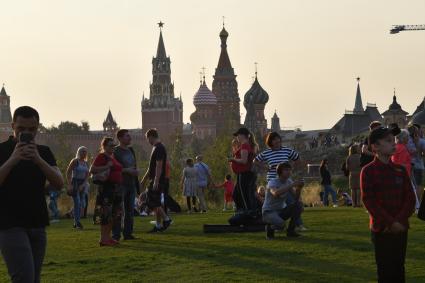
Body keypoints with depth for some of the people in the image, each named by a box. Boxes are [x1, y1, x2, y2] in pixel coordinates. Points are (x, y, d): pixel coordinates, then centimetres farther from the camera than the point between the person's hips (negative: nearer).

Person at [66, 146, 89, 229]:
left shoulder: (86, 163, 10)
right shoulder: (75, 161, -7)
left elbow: (87, 175, 10)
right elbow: (68, 173, -10)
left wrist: (83, 185, -4)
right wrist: (69, 185, -15)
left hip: (82, 184, 7)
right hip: (75, 183, -7)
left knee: (82, 204, 7)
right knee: (77, 202, -16)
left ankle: (76, 223, 15)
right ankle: (77, 222, -19)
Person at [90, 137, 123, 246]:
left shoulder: (112, 157, 19)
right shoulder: (101, 157, -8)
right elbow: (92, 170, -19)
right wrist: (107, 167, -22)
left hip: (116, 188, 9)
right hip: (106, 187, -9)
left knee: (116, 213, 9)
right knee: (106, 213, -9)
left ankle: (108, 236, 18)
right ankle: (103, 239, -6)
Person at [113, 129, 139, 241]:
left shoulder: (131, 150, 16)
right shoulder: (115, 151, -8)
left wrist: (136, 171, 6)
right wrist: (127, 170, -19)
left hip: (131, 183, 8)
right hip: (120, 184, -8)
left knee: (130, 210, 9)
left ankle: (128, 233, 15)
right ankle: (116, 234, -7)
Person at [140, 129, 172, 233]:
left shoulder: (159, 148, -14)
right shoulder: (156, 147, 18)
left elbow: (159, 166, -21)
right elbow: (151, 167, 25)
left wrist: (156, 182, -25)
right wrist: (145, 179, 28)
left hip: (157, 181, -10)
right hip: (154, 180, 10)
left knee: (152, 202, -11)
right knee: (156, 203, 9)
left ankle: (166, 219, -9)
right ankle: (158, 225, 11)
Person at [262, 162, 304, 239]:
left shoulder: (289, 182, 1)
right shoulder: (272, 182, -19)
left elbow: (296, 198, -3)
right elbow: (276, 193, -42)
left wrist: (299, 188, -23)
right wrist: (292, 185, -42)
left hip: (281, 211, 7)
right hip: (269, 212, -7)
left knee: (299, 205, -16)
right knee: (280, 223, -37)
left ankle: (290, 230, -4)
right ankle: (270, 227, 0)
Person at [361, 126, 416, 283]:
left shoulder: (400, 170, 7)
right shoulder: (368, 171, -6)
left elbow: (410, 198, 4)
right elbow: (369, 201, -11)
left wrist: (400, 221, -11)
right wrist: (390, 223, -16)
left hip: (401, 229, 4)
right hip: (381, 229, -4)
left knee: (399, 270, 9)